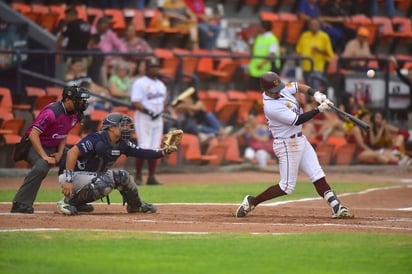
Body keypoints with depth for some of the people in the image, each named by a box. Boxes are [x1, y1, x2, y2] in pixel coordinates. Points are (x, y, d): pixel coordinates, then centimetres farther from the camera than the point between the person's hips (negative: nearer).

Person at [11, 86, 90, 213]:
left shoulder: (75, 114, -1)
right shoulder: (52, 112, -28)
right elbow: (33, 134, -30)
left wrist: (60, 153, -3)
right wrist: (45, 157, -33)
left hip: (53, 148, 9)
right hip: (35, 146, -9)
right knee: (41, 167, -36)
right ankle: (20, 204, -36)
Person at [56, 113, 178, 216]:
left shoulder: (122, 144, 2)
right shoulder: (97, 139, -24)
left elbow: (141, 153, 2)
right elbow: (72, 152, -31)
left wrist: (163, 152, -14)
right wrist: (68, 180, -36)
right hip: (74, 174, -9)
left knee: (122, 176, 2)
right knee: (107, 182, -30)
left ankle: (136, 205, 23)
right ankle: (68, 201, -22)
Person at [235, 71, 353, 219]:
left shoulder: (282, 89, -1)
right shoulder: (271, 107, -26)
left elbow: (299, 86, 14)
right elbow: (297, 120, -25)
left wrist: (316, 94, -5)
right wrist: (319, 109, -23)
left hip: (299, 139, 9)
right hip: (287, 144, -9)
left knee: (318, 176, 4)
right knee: (287, 186, -3)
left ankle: (336, 207, 3)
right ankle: (251, 201, 7)